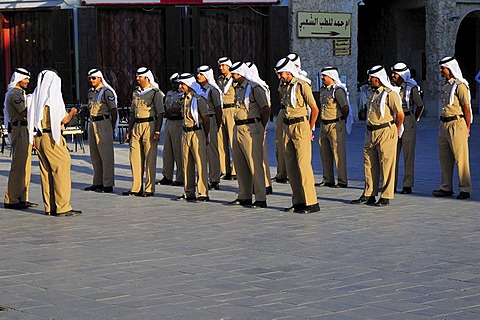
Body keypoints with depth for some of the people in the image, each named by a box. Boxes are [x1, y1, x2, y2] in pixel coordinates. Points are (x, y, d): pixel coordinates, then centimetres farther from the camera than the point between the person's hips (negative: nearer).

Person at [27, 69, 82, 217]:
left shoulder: (36, 96, 7)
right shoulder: (54, 97, -10)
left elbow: (31, 118, 10)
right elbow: (63, 119, -10)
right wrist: (72, 113, 9)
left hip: (38, 137, 7)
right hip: (52, 137, -7)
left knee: (46, 171, 11)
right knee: (61, 169, -3)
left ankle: (49, 207, 13)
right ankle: (62, 207, -7)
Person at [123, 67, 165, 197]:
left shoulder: (155, 92, -4)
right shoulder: (136, 92, 16)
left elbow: (160, 114, -6)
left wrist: (157, 131, -13)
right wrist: (129, 130, 16)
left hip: (149, 126, -7)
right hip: (136, 126, 7)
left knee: (150, 159, -4)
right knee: (135, 157, 5)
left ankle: (149, 189, 0)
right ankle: (136, 188, 12)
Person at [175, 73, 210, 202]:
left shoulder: (198, 98, -10)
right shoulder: (185, 98, 14)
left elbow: (206, 119, -9)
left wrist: (205, 137, -8)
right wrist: (185, 132, 15)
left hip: (197, 132, -8)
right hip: (185, 133, 8)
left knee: (200, 163, -6)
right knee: (187, 164, 9)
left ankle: (203, 194, -4)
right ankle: (189, 193, 15)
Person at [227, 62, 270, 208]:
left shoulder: (254, 88, -11)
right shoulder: (238, 88, 15)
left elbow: (266, 109, -10)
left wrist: (261, 128, -6)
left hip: (251, 129, -9)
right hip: (237, 129, 9)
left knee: (255, 164, -8)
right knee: (240, 164, 11)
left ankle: (261, 199, -5)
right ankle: (244, 196, 19)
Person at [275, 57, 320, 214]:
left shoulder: (302, 86, -8)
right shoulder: (286, 87, 14)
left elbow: (315, 109, -7)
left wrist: (310, 129, -2)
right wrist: (286, 129, 14)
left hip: (300, 126, -8)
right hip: (287, 127, 8)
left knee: (304, 165, -10)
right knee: (291, 166, 7)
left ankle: (311, 203, -8)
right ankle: (298, 202, 13)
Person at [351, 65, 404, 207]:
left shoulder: (390, 94, -12)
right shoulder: (371, 93, 14)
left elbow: (400, 114, -13)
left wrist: (395, 131, -3)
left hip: (386, 133, -8)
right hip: (371, 133, 8)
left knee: (386, 165, -3)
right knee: (369, 164, 10)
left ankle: (386, 197, 1)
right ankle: (368, 195, 17)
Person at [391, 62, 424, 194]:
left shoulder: (411, 88, -8)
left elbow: (420, 106, 2)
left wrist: (414, 120, 6)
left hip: (408, 122, -5)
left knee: (408, 154, -1)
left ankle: (408, 185, 2)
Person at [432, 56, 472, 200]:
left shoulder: (460, 85, -11)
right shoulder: (446, 85, 16)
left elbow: (467, 108, -12)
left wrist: (467, 129, -13)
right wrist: (443, 124, 17)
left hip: (457, 123, -9)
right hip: (444, 124, 9)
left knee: (460, 158, -6)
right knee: (444, 158, 11)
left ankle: (465, 189, -1)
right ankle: (446, 188, 19)